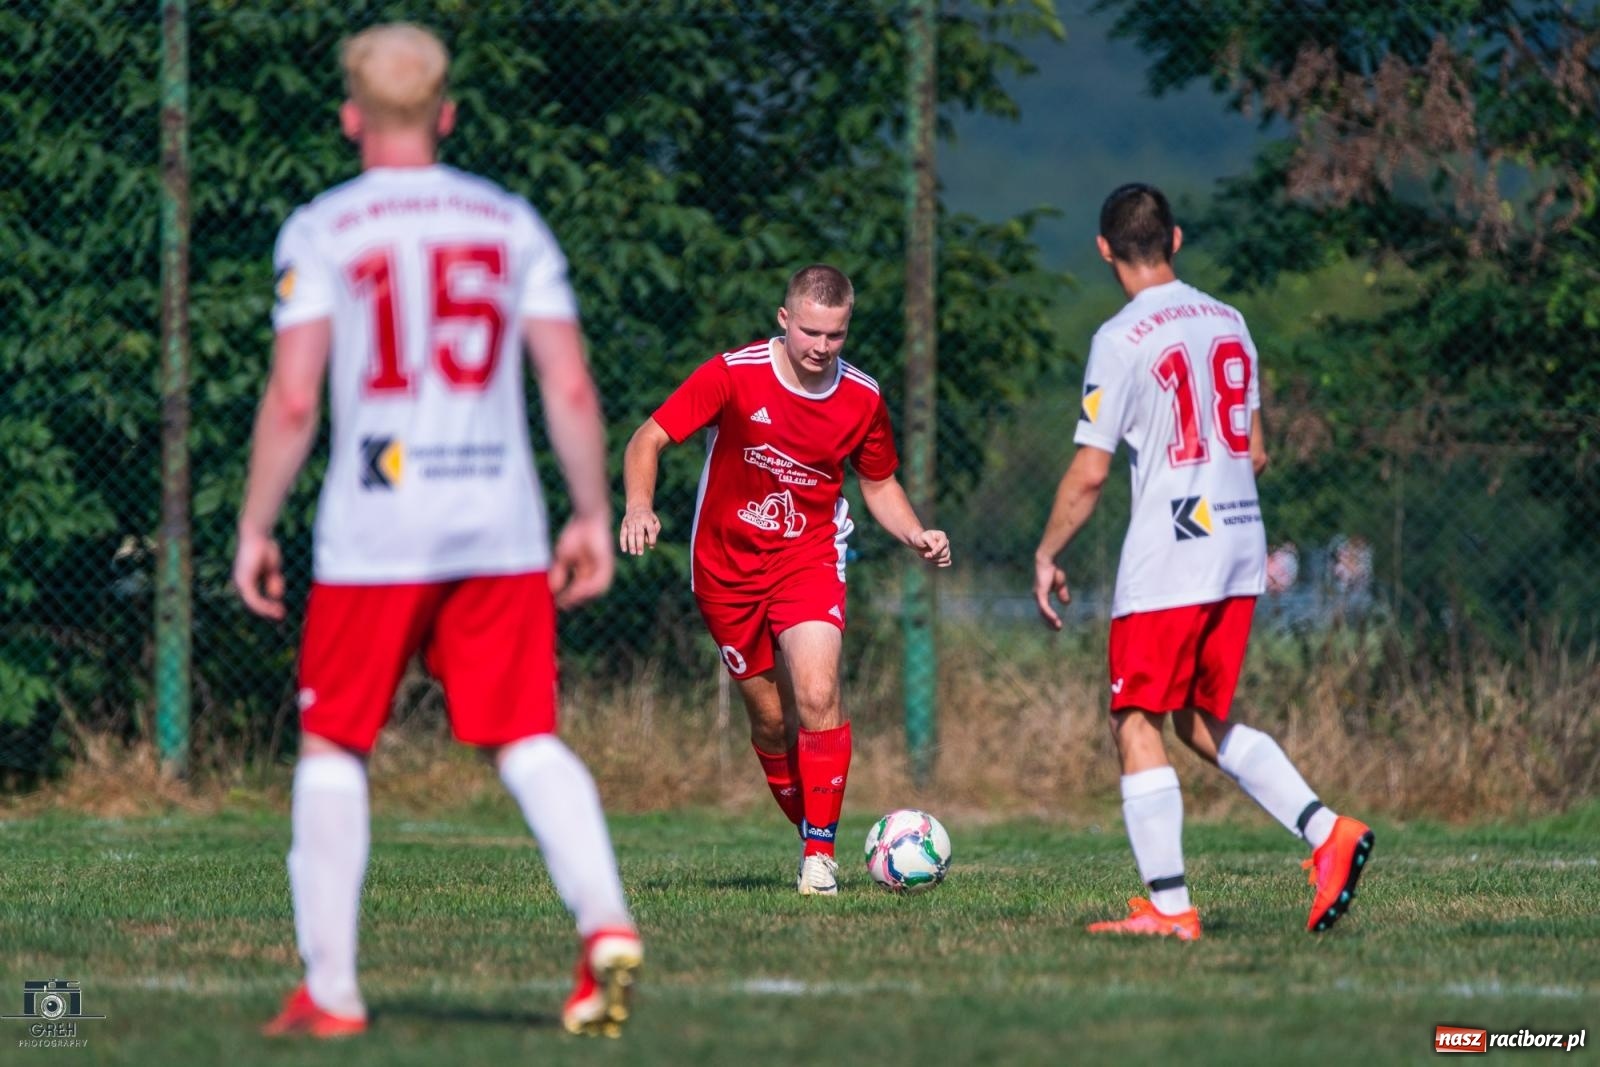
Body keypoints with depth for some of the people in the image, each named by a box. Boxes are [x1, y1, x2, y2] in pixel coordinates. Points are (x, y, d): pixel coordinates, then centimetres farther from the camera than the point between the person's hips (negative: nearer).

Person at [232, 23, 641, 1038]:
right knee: (528, 740, 5)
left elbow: (293, 399, -6)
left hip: (373, 532, -2)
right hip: (501, 529, 2)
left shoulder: (321, 230, 0)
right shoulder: (512, 221, 9)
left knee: (333, 749, 9)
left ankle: (330, 989, 7)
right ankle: (606, 922, -18)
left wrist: (254, 529, 1)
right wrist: (594, 516, 12)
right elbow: (571, 388, 4)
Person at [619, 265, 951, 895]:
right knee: (770, 719, 6)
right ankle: (812, 836, 27)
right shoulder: (734, 375, -14)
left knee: (817, 697, -20)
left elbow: (879, 485, 12)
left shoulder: (862, 399, -4)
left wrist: (916, 536, -7)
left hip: (808, 559, 0)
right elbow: (648, 440, -13)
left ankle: (819, 852, -11)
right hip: (726, 566, 0)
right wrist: (639, 506, -32)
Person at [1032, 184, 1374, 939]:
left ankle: (1169, 906, -7)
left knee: (1137, 727, 0)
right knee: (1203, 722, 17)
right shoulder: (1230, 323, 10)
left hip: (1165, 558, -7)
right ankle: (1327, 833, 0)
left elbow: (1089, 473, -10)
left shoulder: (1122, 339, -10)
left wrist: (1046, 556, 2)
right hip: (1241, 553, 7)